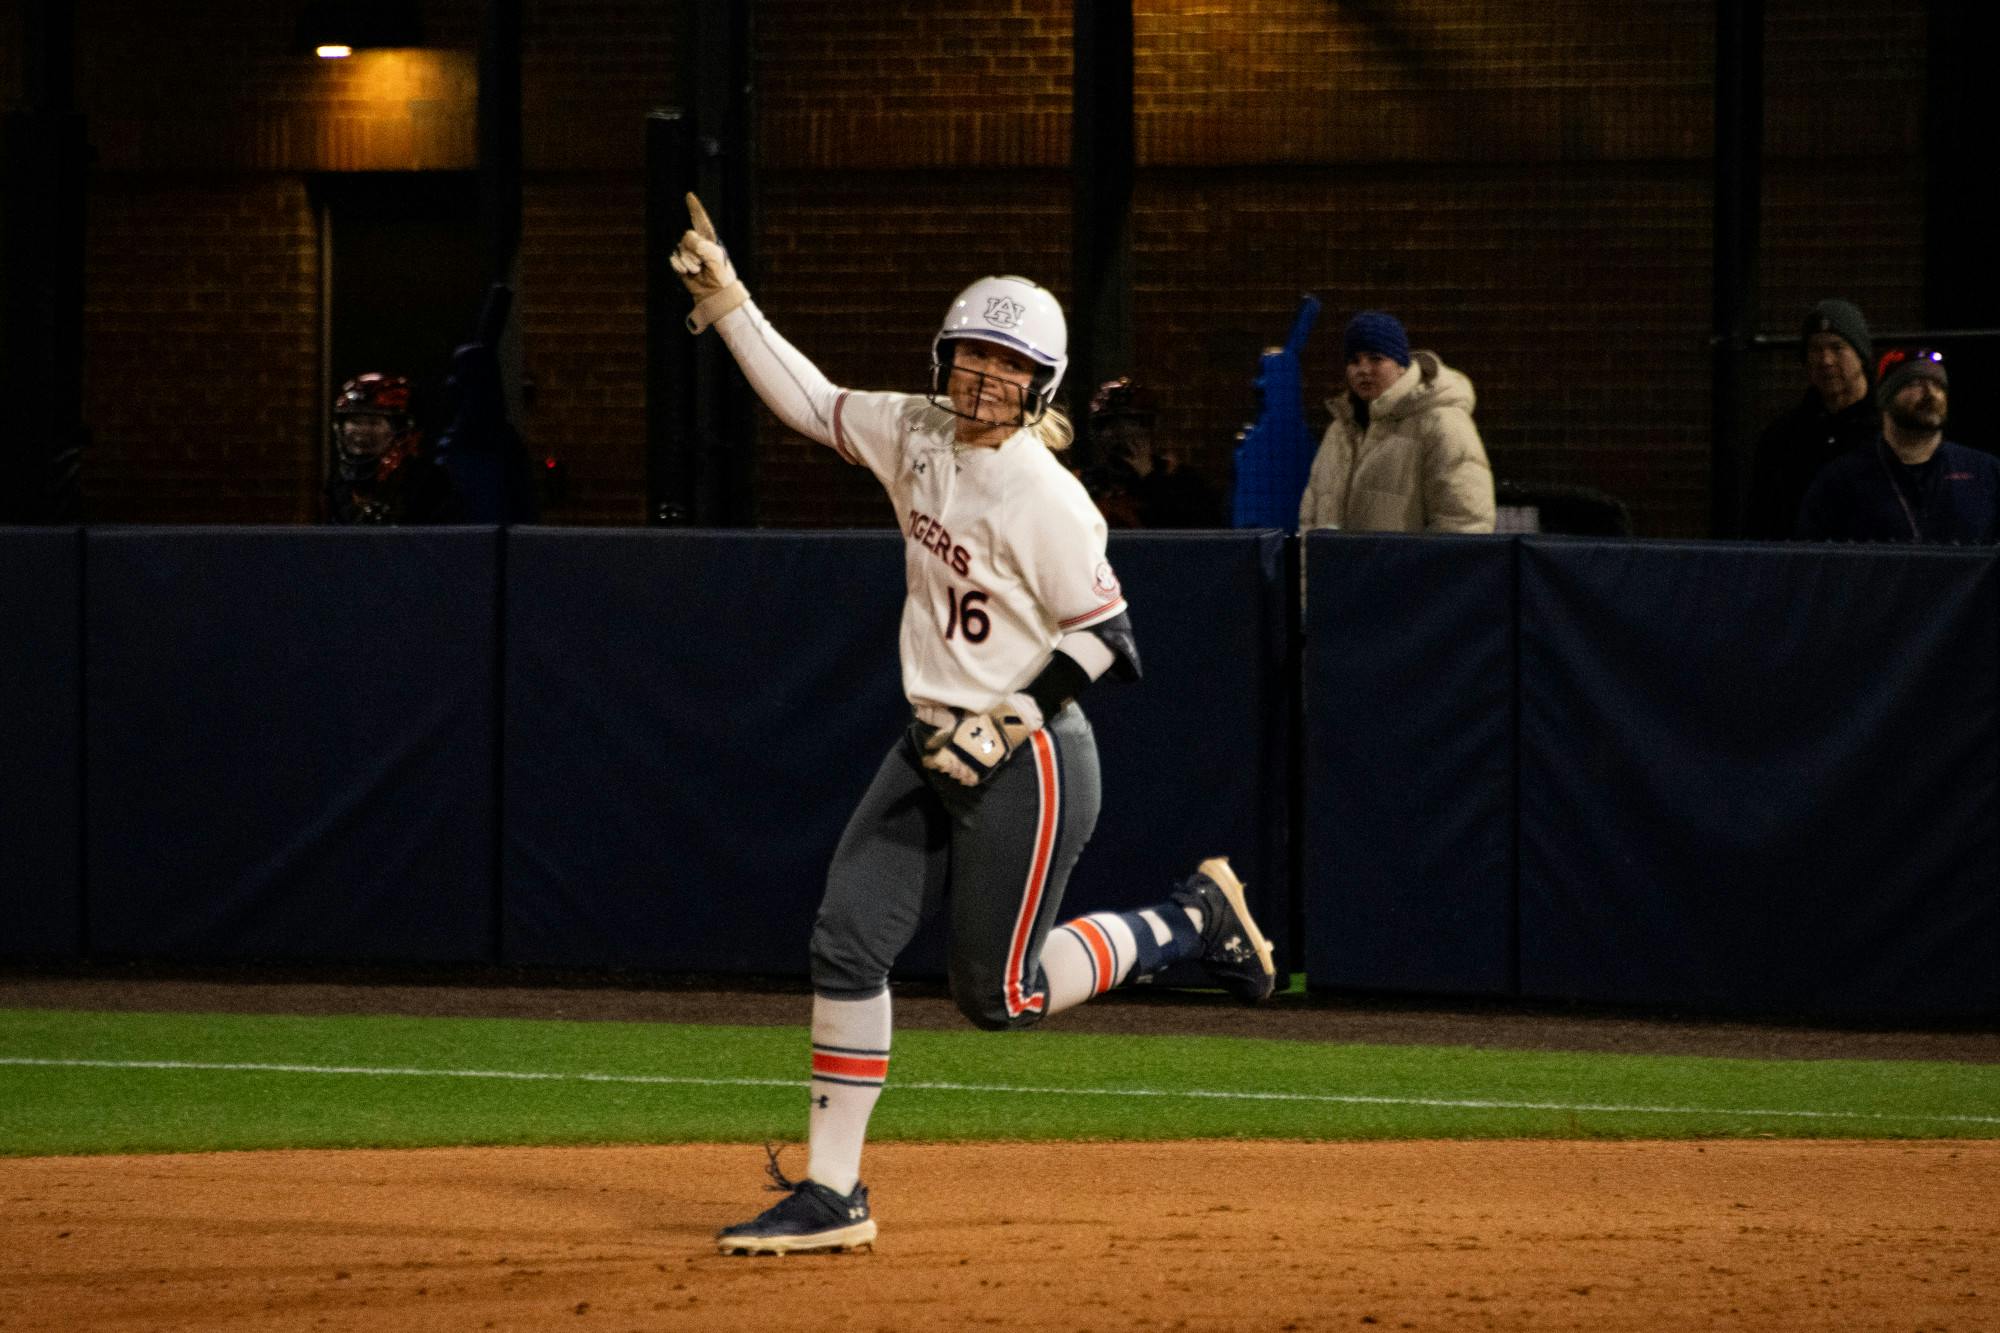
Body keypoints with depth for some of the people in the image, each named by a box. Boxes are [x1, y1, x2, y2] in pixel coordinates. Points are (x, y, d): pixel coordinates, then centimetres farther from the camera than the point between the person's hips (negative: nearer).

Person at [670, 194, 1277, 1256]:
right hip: (932, 750, 7)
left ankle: (1190, 923, 20)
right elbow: (807, 401, 14)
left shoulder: (1047, 499, -18)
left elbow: (1104, 634, -16)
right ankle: (830, 1193, 3)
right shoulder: (917, 434, 2)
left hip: (1028, 765, -7)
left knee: (997, 996, 0)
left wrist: (1009, 724, -23)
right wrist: (726, 298, 8)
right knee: (847, 943, -2)